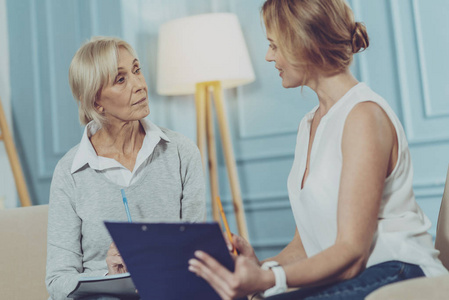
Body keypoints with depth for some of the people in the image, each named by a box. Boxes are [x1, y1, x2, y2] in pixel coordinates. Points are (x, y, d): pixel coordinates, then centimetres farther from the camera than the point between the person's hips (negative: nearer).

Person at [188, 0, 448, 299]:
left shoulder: (365, 116, -13)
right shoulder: (309, 125, 14)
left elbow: (351, 253, -20)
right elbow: (305, 243, 11)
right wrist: (261, 266, -8)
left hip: (394, 276, -6)